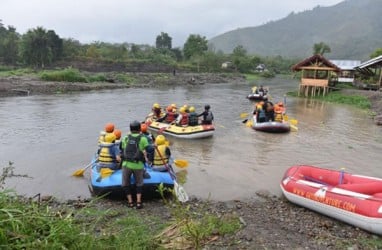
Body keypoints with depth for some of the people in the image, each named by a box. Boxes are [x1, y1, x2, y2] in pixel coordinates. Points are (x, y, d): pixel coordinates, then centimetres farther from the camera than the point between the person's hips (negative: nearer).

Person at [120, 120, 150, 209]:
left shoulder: (125, 138, 8)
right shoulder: (143, 139, 0)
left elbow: (122, 150, 9)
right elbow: (146, 152, -6)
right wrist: (147, 159, 11)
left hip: (126, 164, 1)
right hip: (138, 165, -1)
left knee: (125, 183, 18)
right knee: (139, 183, 17)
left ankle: (130, 202, 15)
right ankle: (139, 202, 8)